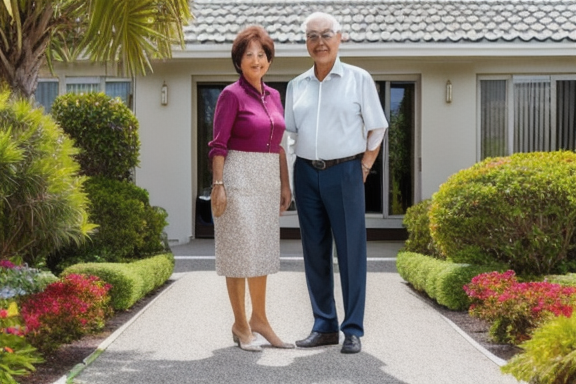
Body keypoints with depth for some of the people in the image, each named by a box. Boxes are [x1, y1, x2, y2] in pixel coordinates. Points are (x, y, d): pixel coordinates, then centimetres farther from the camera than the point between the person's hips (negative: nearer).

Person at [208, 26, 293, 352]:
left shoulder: (274, 96, 12)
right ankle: (240, 325, 9)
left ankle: (259, 319, 22)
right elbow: (219, 145, -11)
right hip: (238, 178, -7)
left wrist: (285, 184, 11)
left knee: (261, 249, 12)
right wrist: (217, 185, -18)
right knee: (239, 250, -1)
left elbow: (278, 144, 15)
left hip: (266, 180, 7)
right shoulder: (231, 95, -8)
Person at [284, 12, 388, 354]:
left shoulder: (359, 79, 1)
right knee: (315, 252, 7)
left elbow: (377, 128, 4)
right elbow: (288, 131, 16)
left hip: (344, 172, -4)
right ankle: (324, 326, 18)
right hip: (307, 174, 4)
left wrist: (364, 167, -2)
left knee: (351, 251, -2)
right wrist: (292, 174, 6)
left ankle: (353, 330, 6)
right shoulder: (296, 85, 11)